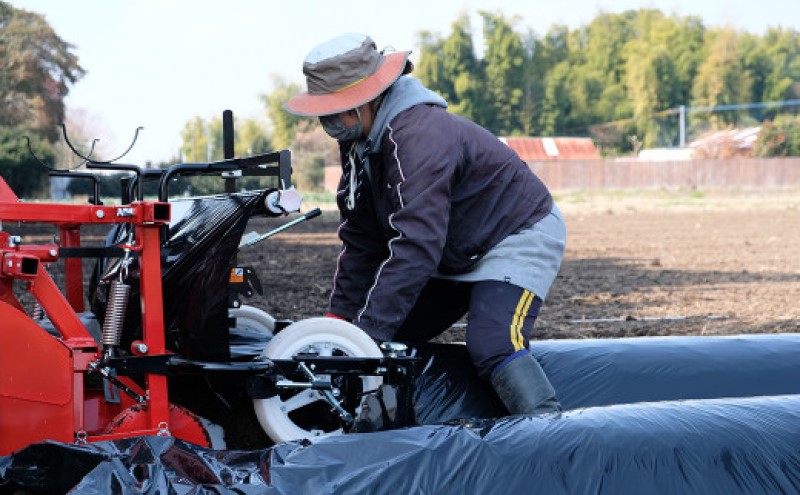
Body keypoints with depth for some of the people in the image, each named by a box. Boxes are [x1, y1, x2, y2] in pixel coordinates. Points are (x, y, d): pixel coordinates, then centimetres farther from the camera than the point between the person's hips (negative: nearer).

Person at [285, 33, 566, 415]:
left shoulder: (419, 136, -32)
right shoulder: (359, 143, -3)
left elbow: (415, 248, -38)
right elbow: (360, 242, 4)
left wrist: (368, 333, -38)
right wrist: (338, 318, -2)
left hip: (520, 239, -10)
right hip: (457, 256, 10)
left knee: (492, 347, -29)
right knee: (392, 339, 5)